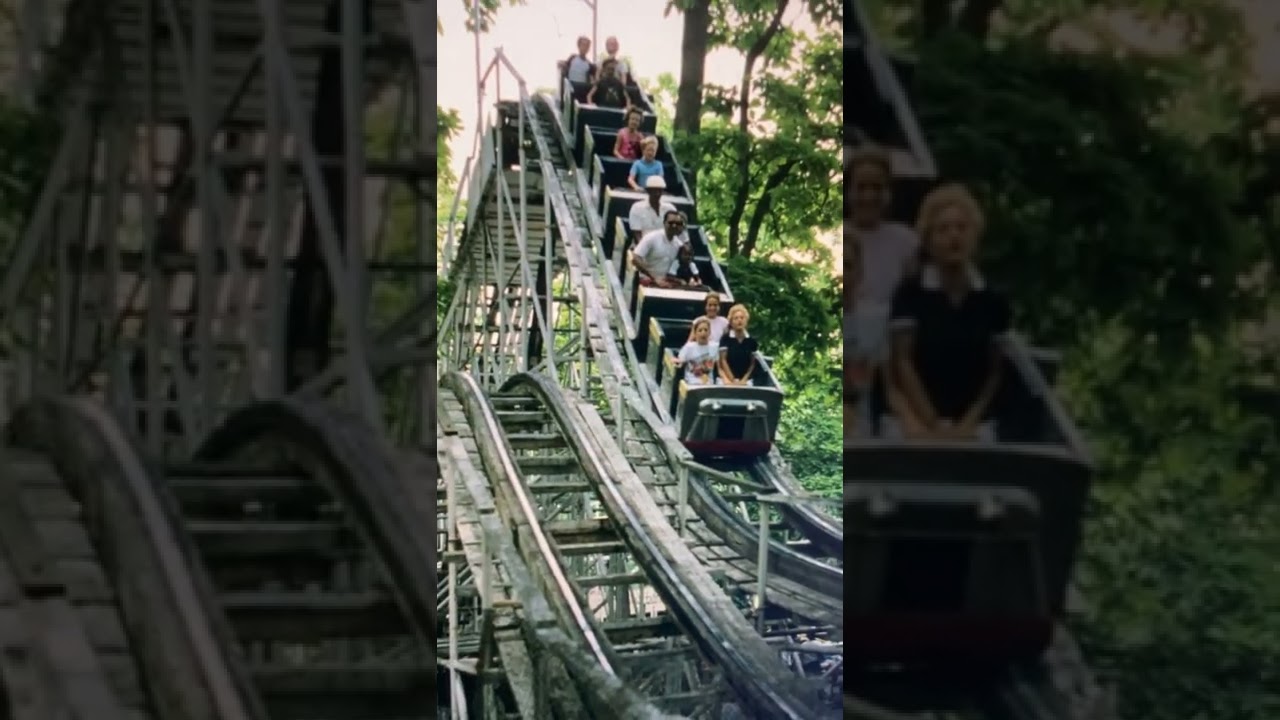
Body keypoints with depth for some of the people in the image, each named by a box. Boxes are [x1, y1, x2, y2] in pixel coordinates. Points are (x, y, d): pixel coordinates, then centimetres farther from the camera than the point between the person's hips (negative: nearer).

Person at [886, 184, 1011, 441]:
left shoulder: (992, 300, 4)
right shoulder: (911, 294, -4)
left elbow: (995, 370, 8)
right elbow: (903, 363, -6)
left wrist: (969, 423, -4)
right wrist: (935, 425, -10)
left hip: (975, 427, 3)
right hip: (920, 423, -3)